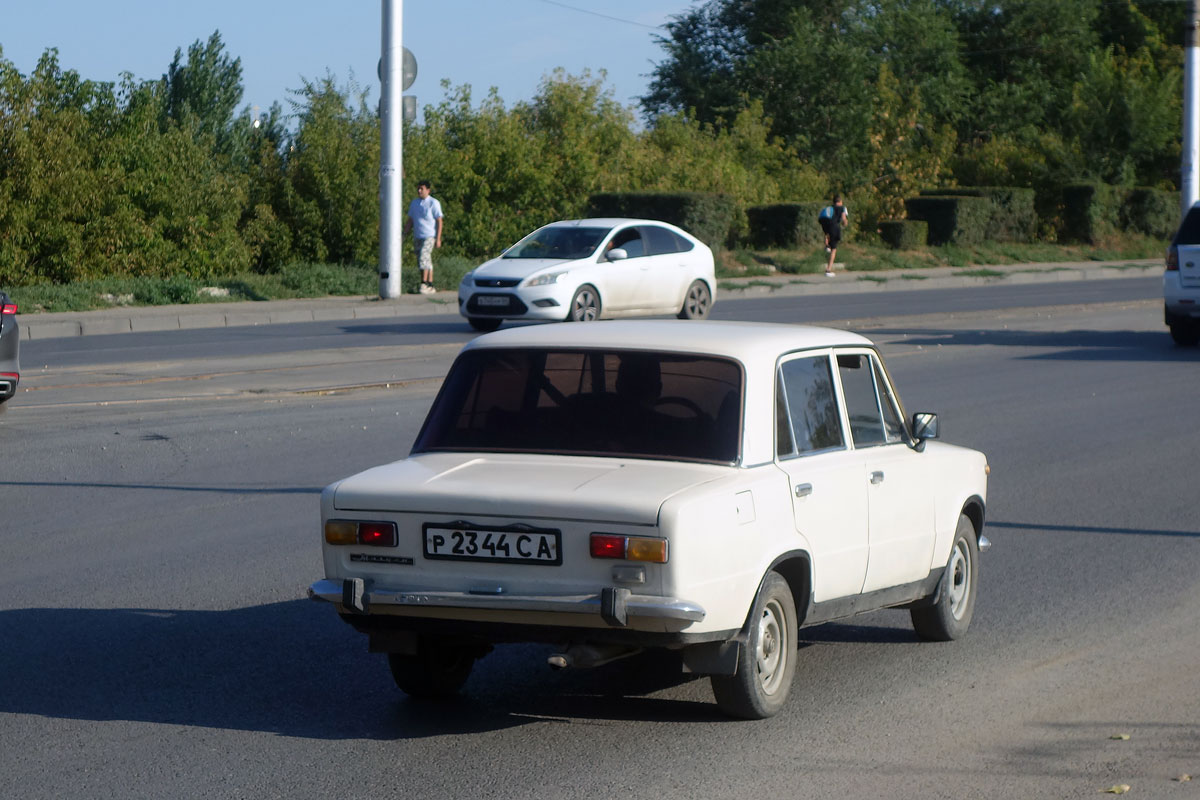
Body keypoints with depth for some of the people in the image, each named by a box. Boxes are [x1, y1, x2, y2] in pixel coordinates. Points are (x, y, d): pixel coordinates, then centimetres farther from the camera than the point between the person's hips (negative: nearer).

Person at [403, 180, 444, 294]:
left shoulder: (433, 203, -4)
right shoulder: (414, 202, 13)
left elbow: (439, 221, -5)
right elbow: (410, 220, 17)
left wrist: (438, 239, -12)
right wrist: (405, 234, 9)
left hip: (429, 236, -6)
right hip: (417, 236, 6)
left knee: (424, 258, -19)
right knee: (426, 261, 7)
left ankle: (424, 284, -21)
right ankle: (430, 286, 10)